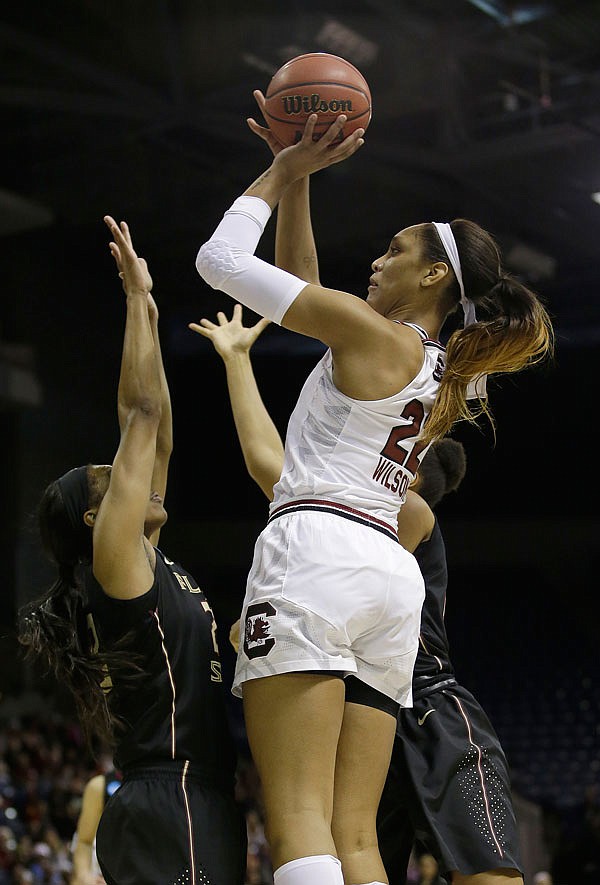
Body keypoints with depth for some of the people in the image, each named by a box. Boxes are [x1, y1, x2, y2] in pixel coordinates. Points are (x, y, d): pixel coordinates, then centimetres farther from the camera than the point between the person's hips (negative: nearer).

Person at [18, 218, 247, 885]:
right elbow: (143, 413, -8)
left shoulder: (144, 566, 16)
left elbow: (153, 440, 18)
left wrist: (146, 310, 19)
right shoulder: (113, 564, -6)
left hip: (193, 806, 9)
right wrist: (138, 297, -1)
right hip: (175, 811, -9)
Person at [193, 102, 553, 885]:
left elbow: (221, 259, 4)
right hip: (392, 575, 8)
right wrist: (297, 178, 31)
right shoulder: (444, 372, 24)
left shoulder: (373, 333, 2)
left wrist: (282, 172, 17)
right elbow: (304, 287, 33)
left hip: (317, 549, -8)